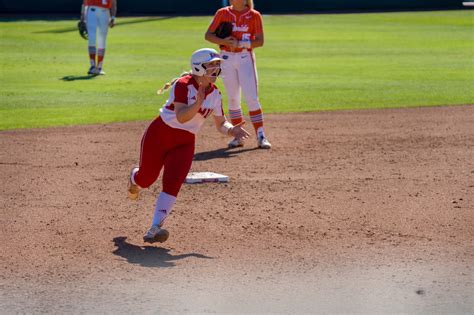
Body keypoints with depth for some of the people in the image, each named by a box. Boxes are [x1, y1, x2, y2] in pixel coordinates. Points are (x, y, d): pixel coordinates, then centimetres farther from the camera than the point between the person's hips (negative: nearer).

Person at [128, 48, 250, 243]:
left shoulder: (215, 94, 1)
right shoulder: (183, 85, -18)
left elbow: (220, 124, 8)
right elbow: (181, 117, -29)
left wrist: (231, 130, -13)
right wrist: (198, 102, -44)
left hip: (185, 143, 4)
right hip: (160, 134, -4)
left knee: (172, 185, -13)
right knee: (147, 178, 6)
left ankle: (155, 228, -17)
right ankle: (135, 179, 46)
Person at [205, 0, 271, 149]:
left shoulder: (254, 15, -1)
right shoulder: (222, 13, 4)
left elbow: (260, 41, -5)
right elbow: (208, 35, 2)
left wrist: (240, 43, -19)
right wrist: (224, 41, -16)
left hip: (245, 57, -2)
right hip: (227, 58, 2)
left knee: (252, 98, -9)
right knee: (233, 99, 6)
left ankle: (260, 136, -5)